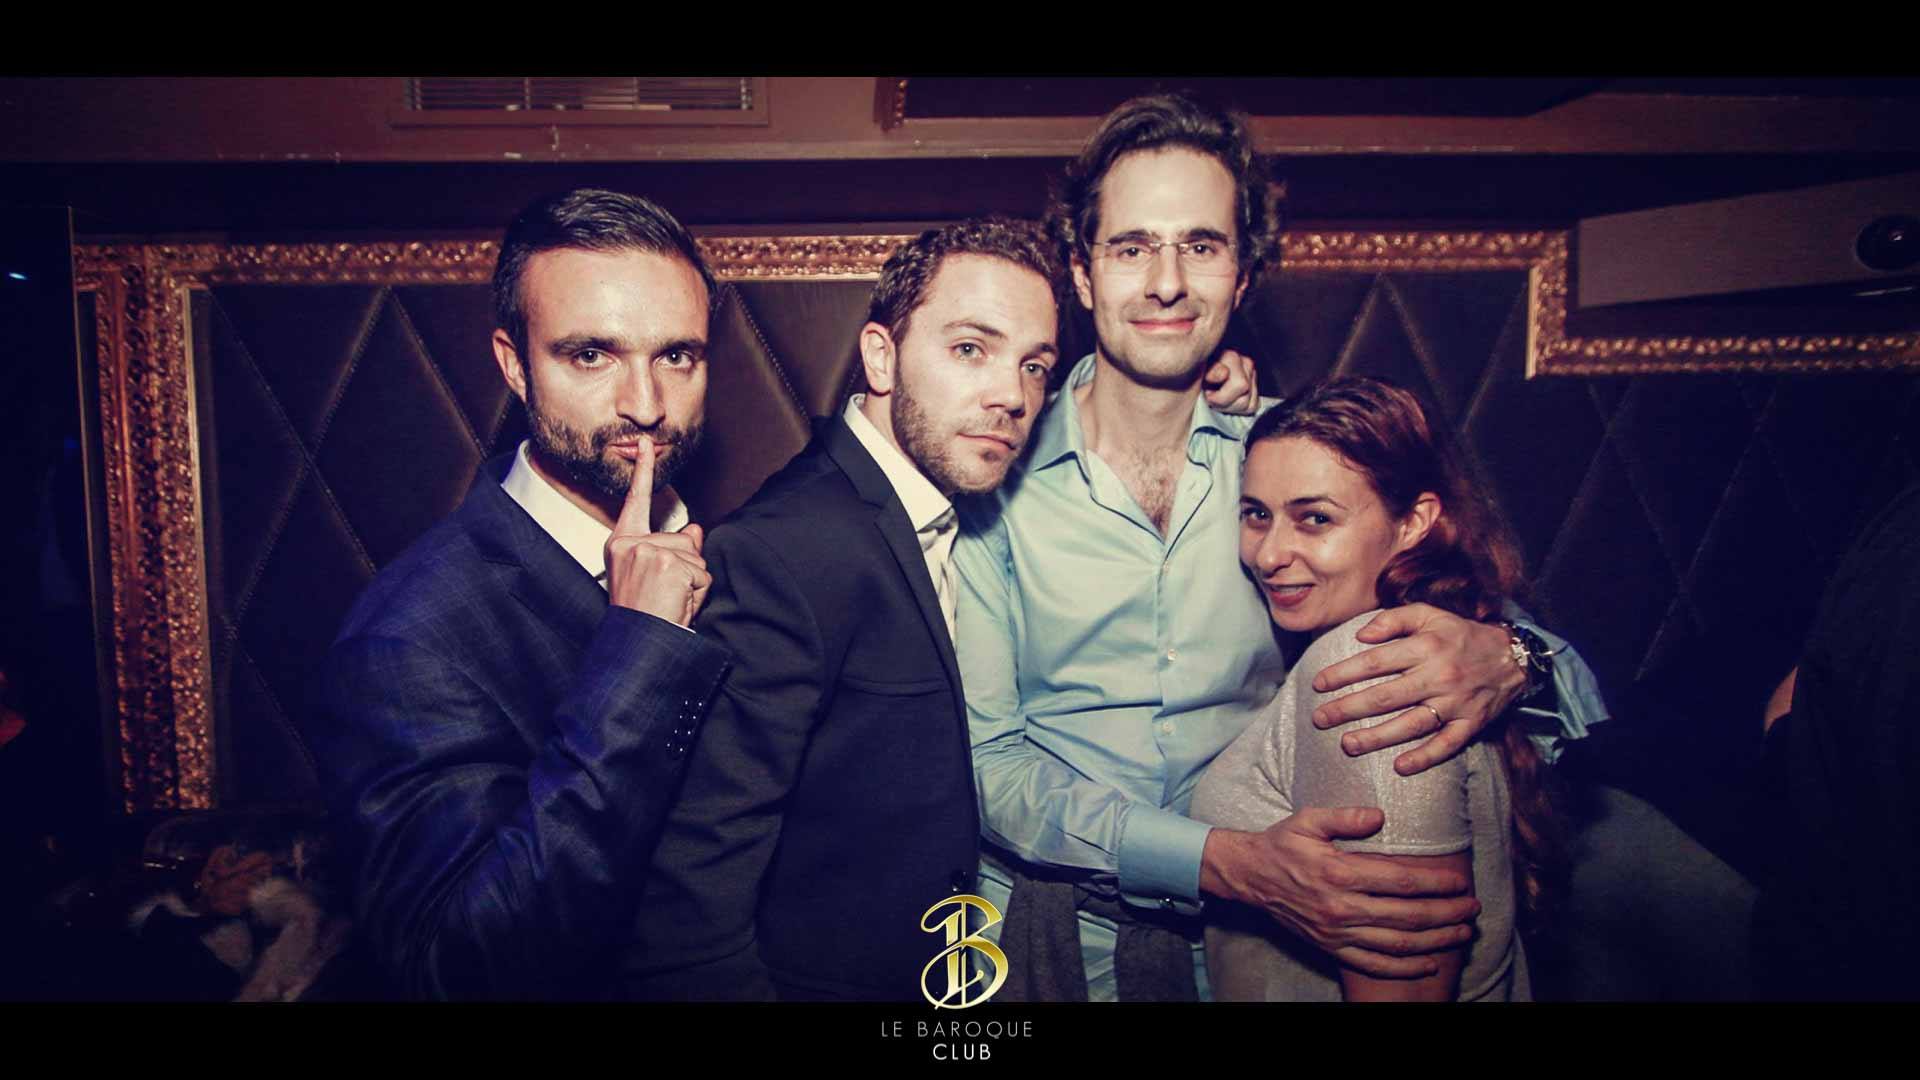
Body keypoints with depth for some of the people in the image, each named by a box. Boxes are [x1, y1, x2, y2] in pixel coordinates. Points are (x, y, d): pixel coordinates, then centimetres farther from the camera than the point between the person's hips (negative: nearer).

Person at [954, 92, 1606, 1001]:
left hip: (1243, 939, 0)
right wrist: (1230, 860, -25)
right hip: (1041, 934, 1)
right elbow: (984, 759, -12)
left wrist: (1507, 659, -25)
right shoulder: (998, 474, -7)